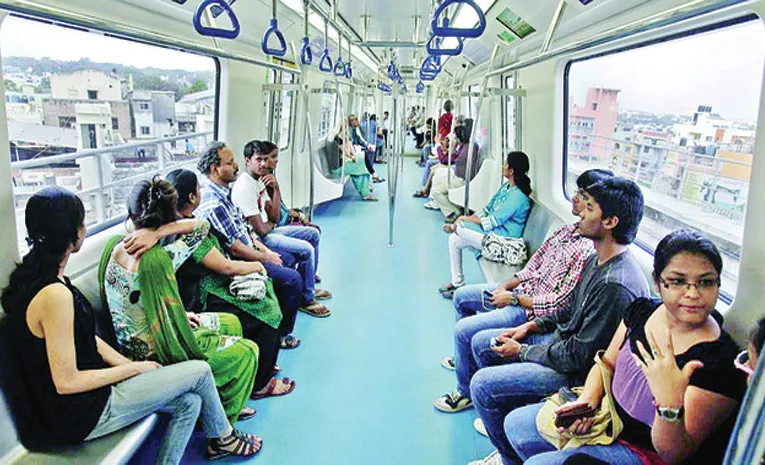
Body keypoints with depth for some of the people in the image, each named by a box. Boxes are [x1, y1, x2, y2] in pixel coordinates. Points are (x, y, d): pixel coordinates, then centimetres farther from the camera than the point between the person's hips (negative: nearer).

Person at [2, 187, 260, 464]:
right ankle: (223, 438, 24)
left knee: (188, 403, 7)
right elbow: (66, 382, -24)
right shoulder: (54, 295, -28)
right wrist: (134, 369, -13)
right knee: (200, 371, -2)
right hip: (82, 415, -9)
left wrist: (129, 365, 2)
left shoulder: (34, 278, 4)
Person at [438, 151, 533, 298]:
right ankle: (457, 283, 14)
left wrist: (466, 219, -10)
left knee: (460, 227, -22)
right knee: (454, 239, 7)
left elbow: (491, 222, -22)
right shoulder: (506, 186, 8)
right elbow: (488, 208, 11)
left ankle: (454, 227, 16)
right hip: (493, 231, 10)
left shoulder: (517, 196, -23)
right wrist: (470, 217, -3)